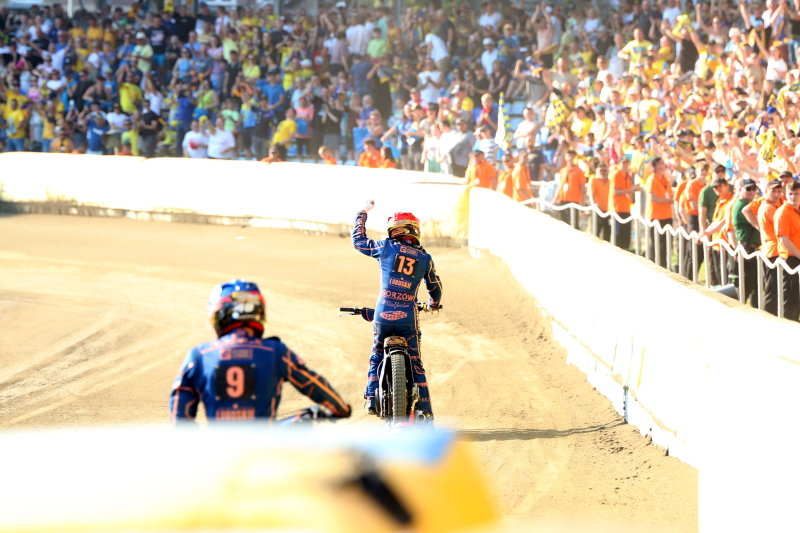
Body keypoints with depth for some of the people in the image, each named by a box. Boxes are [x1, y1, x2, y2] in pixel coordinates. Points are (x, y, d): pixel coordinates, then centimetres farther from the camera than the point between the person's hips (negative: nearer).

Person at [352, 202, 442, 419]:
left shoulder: (387, 247, 1)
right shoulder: (425, 258, 6)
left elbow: (358, 241, 16)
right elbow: (435, 287, 20)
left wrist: (363, 212, 29)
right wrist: (434, 304, 42)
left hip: (383, 314, 0)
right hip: (408, 317, 0)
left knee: (377, 356, 22)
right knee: (415, 364, 7)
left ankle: (372, 398, 9)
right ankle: (425, 410, 1)